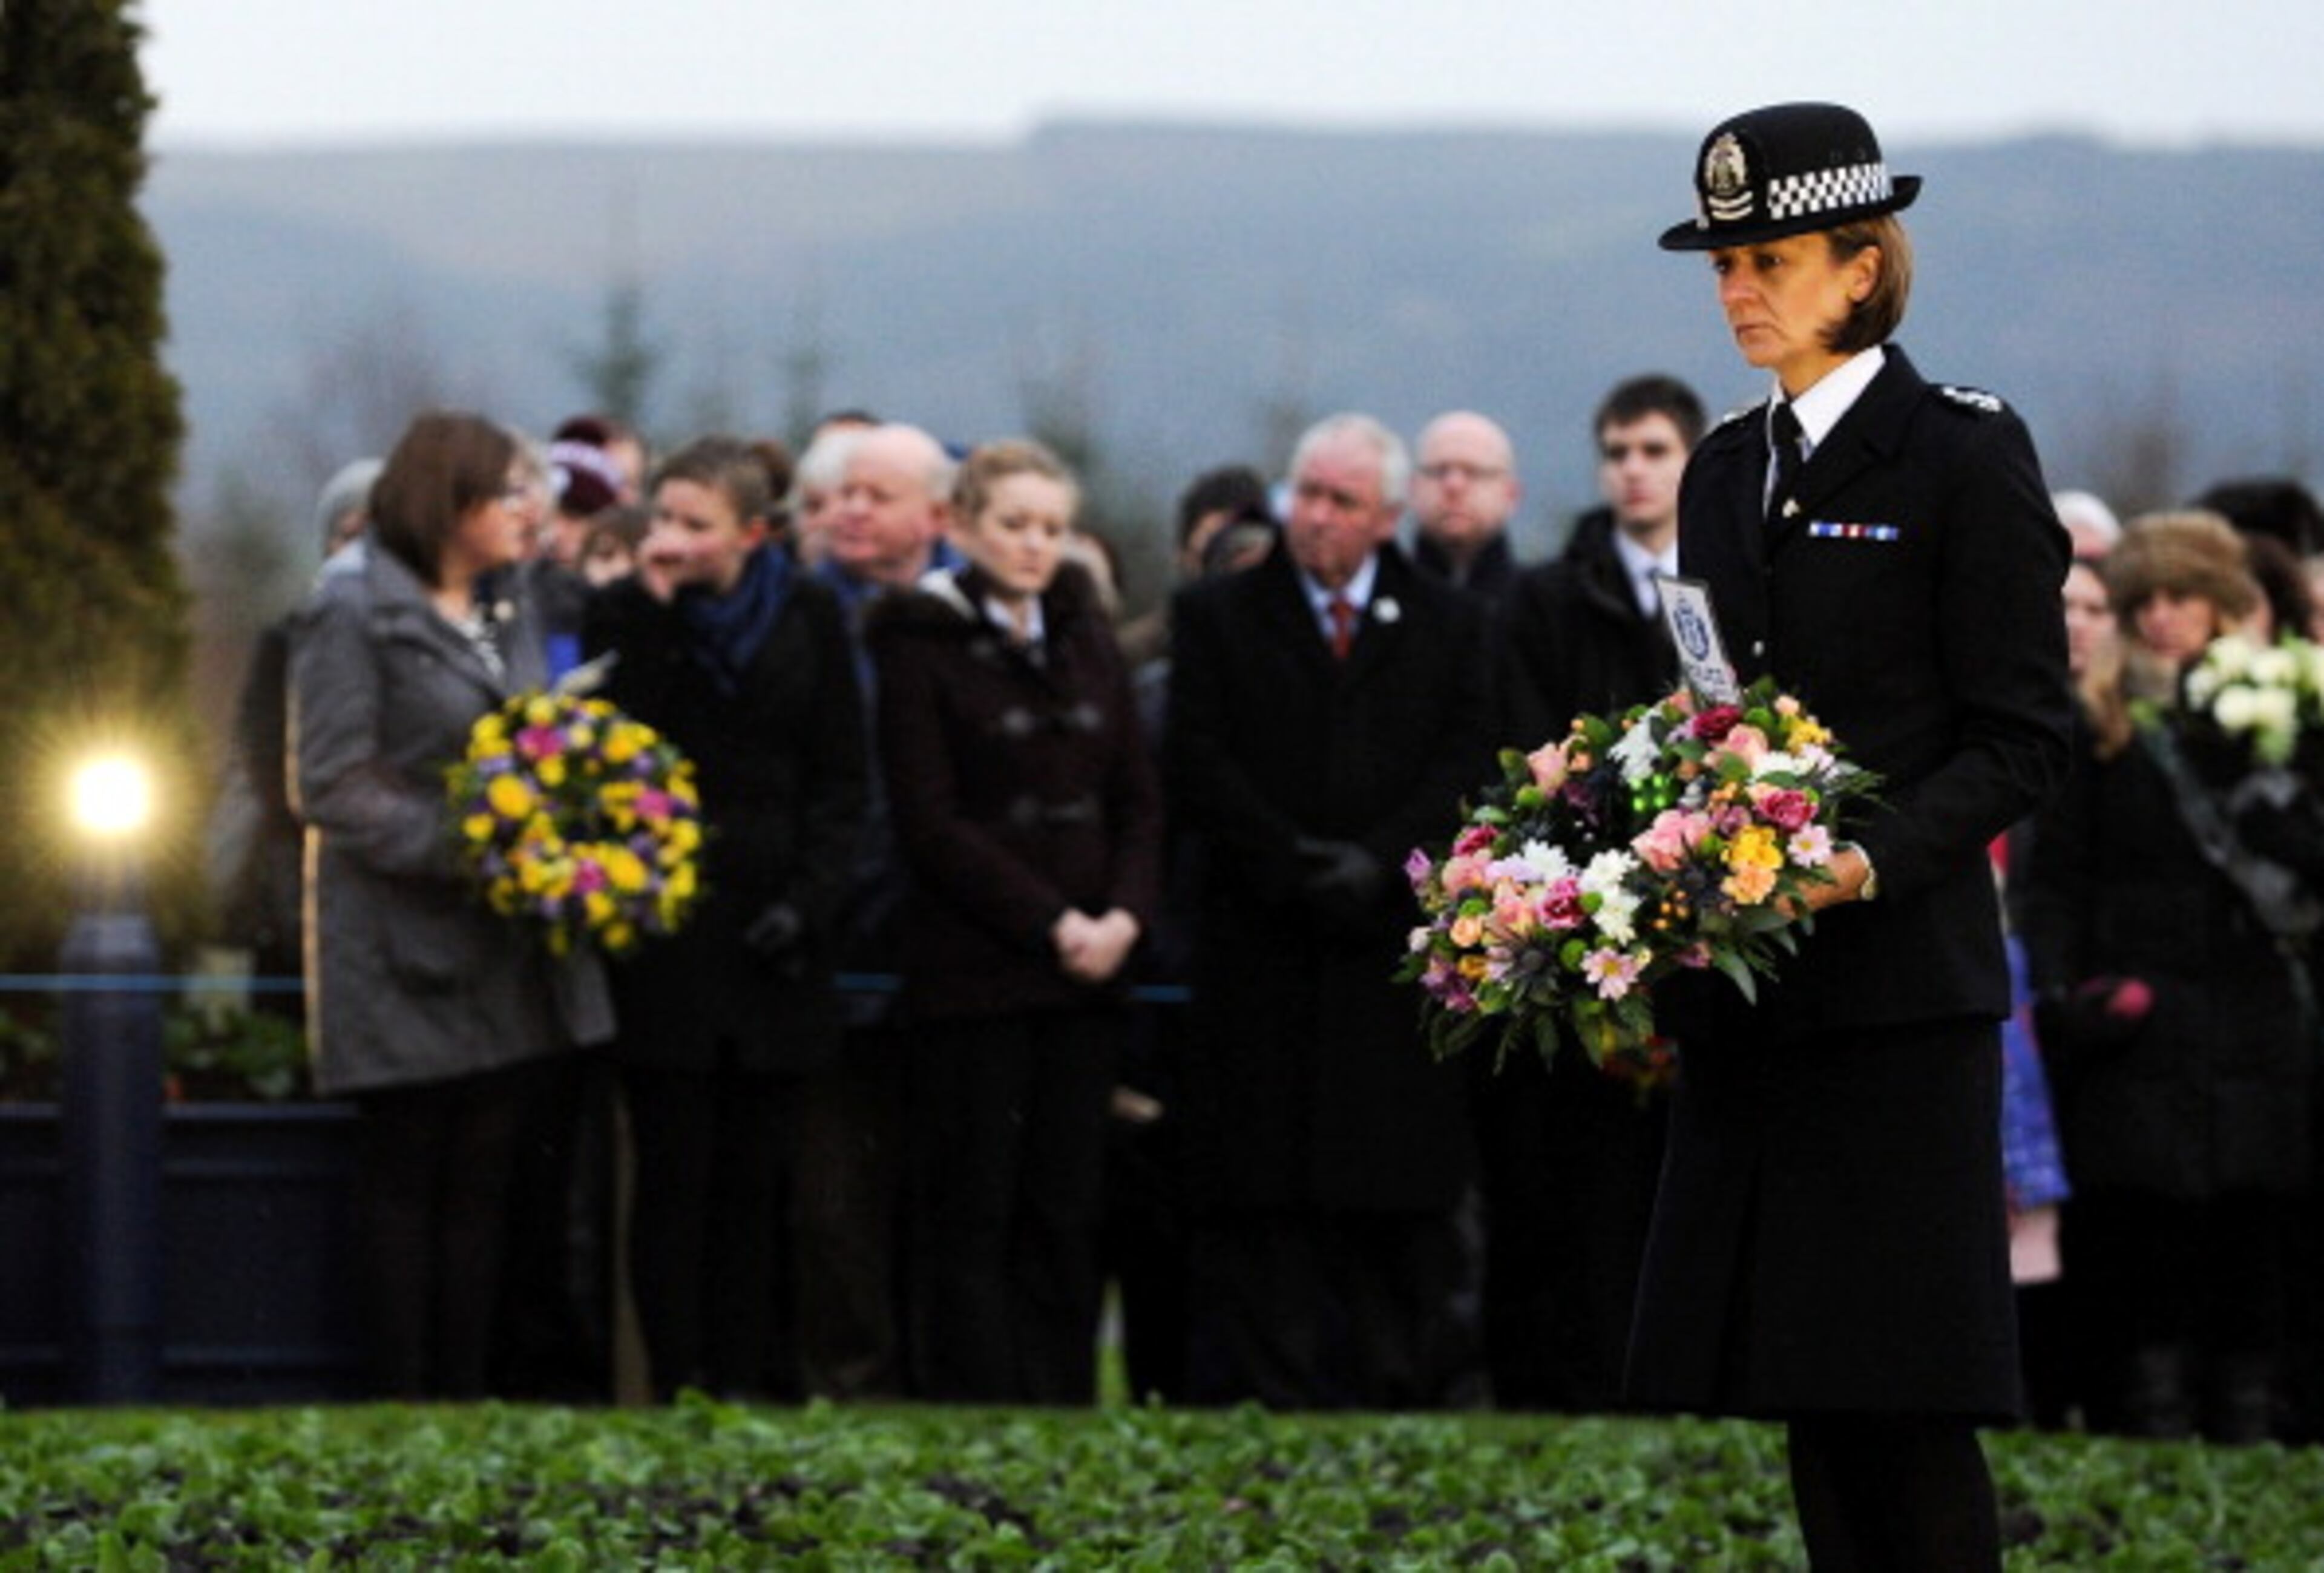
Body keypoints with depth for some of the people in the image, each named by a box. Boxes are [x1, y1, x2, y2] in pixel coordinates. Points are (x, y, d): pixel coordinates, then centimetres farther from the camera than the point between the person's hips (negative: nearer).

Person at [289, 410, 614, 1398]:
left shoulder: (507, 612, 15)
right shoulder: (354, 615, -7)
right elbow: (333, 789, -12)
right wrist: (463, 852, -21)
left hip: (509, 958, 7)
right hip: (404, 947, -7)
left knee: (483, 1177, 7)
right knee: (404, 1172, -1)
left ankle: (462, 1392, 11)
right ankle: (402, 1400, 3)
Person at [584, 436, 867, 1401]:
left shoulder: (805, 617, 5)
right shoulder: (624, 615, 3)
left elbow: (841, 779, 7)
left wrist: (808, 898, -5)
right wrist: (652, 612, -14)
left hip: (771, 935, 1)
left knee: (754, 1172, 3)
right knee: (675, 1169, -3)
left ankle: (748, 1381, 6)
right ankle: (680, 1385, -1)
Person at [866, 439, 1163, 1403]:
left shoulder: (1085, 638, 15)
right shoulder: (922, 644, -2)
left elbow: (1137, 799, 14)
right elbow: (929, 821, -9)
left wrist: (1125, 916, -4)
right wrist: (1050, 922, -13)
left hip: (1085, 970, 5)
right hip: (972, 970, -5)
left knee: (1065, 1209, 4)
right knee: (973, 1213, -4)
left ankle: (1063, 1419, 6)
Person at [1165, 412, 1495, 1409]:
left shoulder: (1448, 627, 12)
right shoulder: (1217, 617, 9)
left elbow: (1467, 767, 2)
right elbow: (1194, 766, -1)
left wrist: (1378, 861, -12)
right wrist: (1294, 865, -11)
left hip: (1397, 949, 1)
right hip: (1260, 953, -1)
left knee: (1399, 1197, -2)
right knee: (1262, 1195, -4)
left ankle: (1398, 1392, 1)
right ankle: (1269, 1394, -4)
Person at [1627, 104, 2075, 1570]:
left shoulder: (1967, 455, -4)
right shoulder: (1727, 467, 16)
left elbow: (2026, 737, -8)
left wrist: (1872, 857, -21)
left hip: (1898, 991, -7)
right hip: (1744, 994, 7)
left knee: (1902, 1395, -7)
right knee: (1794, 1384, 6)